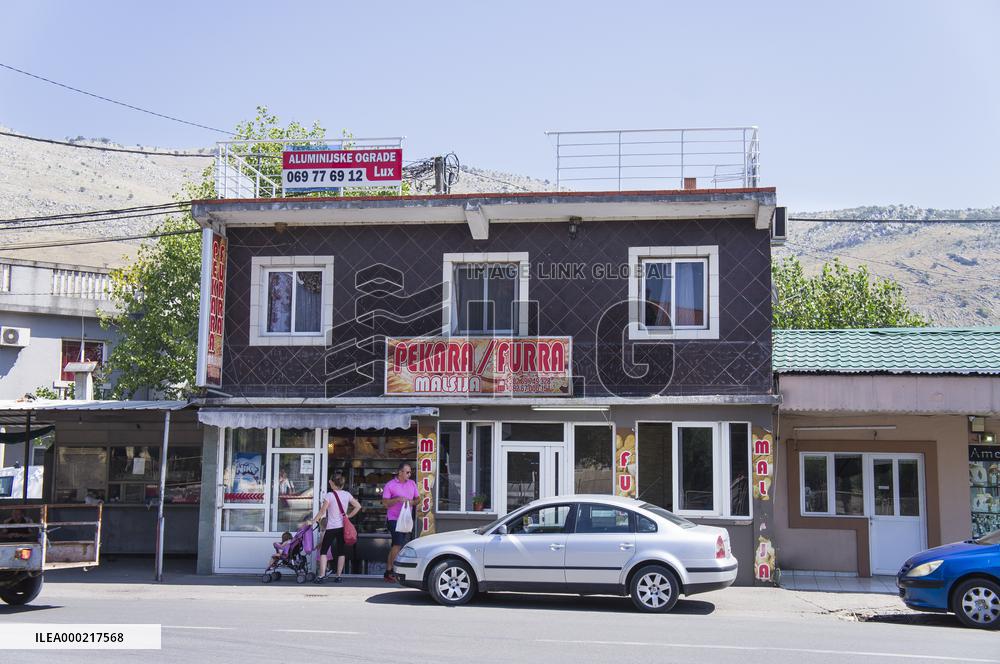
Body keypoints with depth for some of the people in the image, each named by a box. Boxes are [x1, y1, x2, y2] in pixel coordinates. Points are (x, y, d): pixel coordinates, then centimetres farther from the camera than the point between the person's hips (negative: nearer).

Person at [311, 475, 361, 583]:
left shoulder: (329, 495, -10)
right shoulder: (347, 495, 3)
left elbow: (322, 511, -13)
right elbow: (358, 506, 5)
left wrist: (313, 521, -5)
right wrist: (349, 516, 11)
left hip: (331, 527, -4)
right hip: (343, 526, 4)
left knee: (323, 551, 3)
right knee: (341, 551, 8)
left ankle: (322, 574, -9)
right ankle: (338, 576, 6)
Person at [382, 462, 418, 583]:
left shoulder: (412, 484, 13)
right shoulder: (390, 485, -3)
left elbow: (417, 499, 18)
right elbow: (385, 502, -6)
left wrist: (411, 502, -4)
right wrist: (398, 499, -19)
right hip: (394, 519, -6)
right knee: (398, 544, -15)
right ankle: (389, 572, -7)